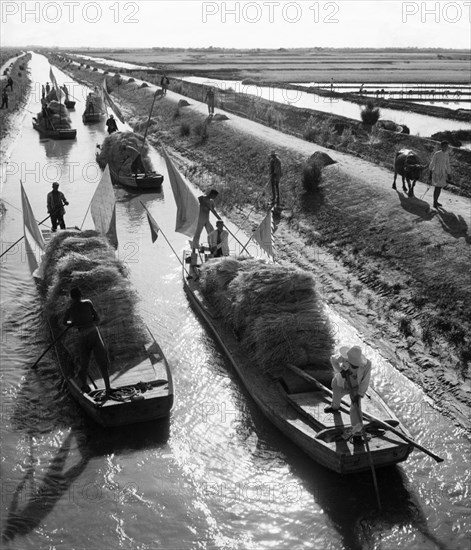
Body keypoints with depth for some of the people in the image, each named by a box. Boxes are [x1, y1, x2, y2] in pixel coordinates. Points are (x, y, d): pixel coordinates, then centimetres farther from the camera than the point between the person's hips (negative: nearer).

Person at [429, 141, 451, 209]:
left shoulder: (447, 155, 6)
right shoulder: (436, 154, -12)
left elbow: (447, 165, 12)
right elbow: (432, 163, -8)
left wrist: (448, 175, 12)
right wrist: (430, 174, -9)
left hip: (443, 174, 6)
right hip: (436, 173, -6)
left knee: (440, 188, 12)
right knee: (437, 188, -9)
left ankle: (436, 201, 25)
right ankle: (434, 203, -1)